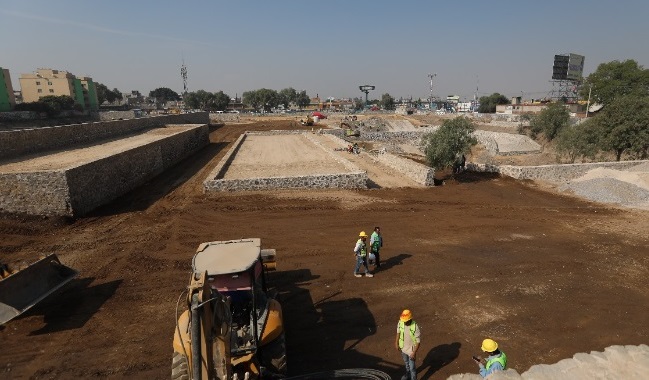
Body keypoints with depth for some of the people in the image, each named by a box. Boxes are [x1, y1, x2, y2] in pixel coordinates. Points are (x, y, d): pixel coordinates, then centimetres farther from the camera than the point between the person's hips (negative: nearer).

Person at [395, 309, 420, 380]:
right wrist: (396, 343, 4)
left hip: (411, 349, -5)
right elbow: (398, 332, 1)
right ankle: (408, 374, 56)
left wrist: (414, 352, -20)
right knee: (406, 363, 30)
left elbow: (418, 341, -22)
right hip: (403, 348, 5)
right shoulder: (400, 323, -20)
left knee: (412, 367, 11)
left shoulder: (415, 327, -33)